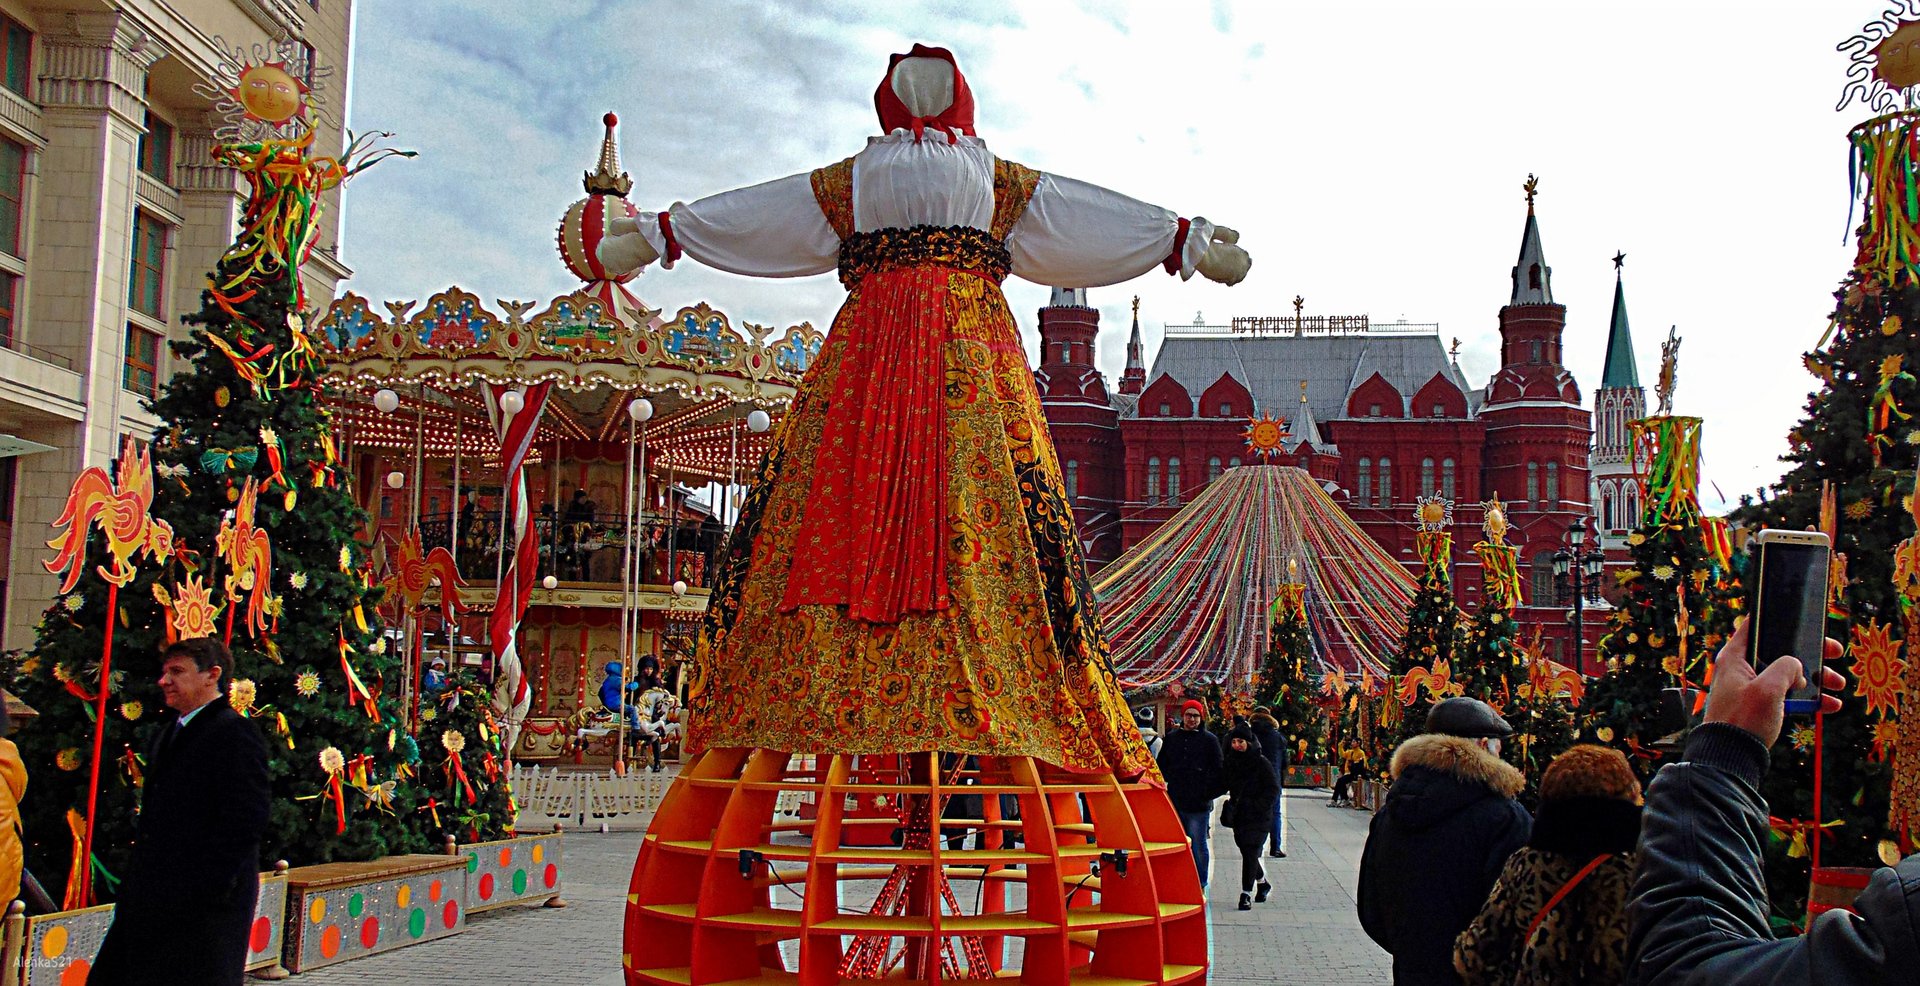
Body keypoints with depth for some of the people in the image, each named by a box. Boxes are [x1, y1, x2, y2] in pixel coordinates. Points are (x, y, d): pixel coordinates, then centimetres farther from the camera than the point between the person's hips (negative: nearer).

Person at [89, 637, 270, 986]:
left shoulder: (235, 732, -11)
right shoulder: (165, 737, 19)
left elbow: (246, 821, -18)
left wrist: (206, 888, -21)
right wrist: (135, 884, 14)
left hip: (204, 905, -9)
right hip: (153, 901, 9)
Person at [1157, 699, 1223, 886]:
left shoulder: (1209, 740, 2)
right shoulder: (1171, 738, 12)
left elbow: (1217, 771, 2)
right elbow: (1161, 767, 19)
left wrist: (1210, 793, -5)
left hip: (1199, 804, -4)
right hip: (1175, 801, 4)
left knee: (1198, 845, 0)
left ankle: (1200, 884, 10)